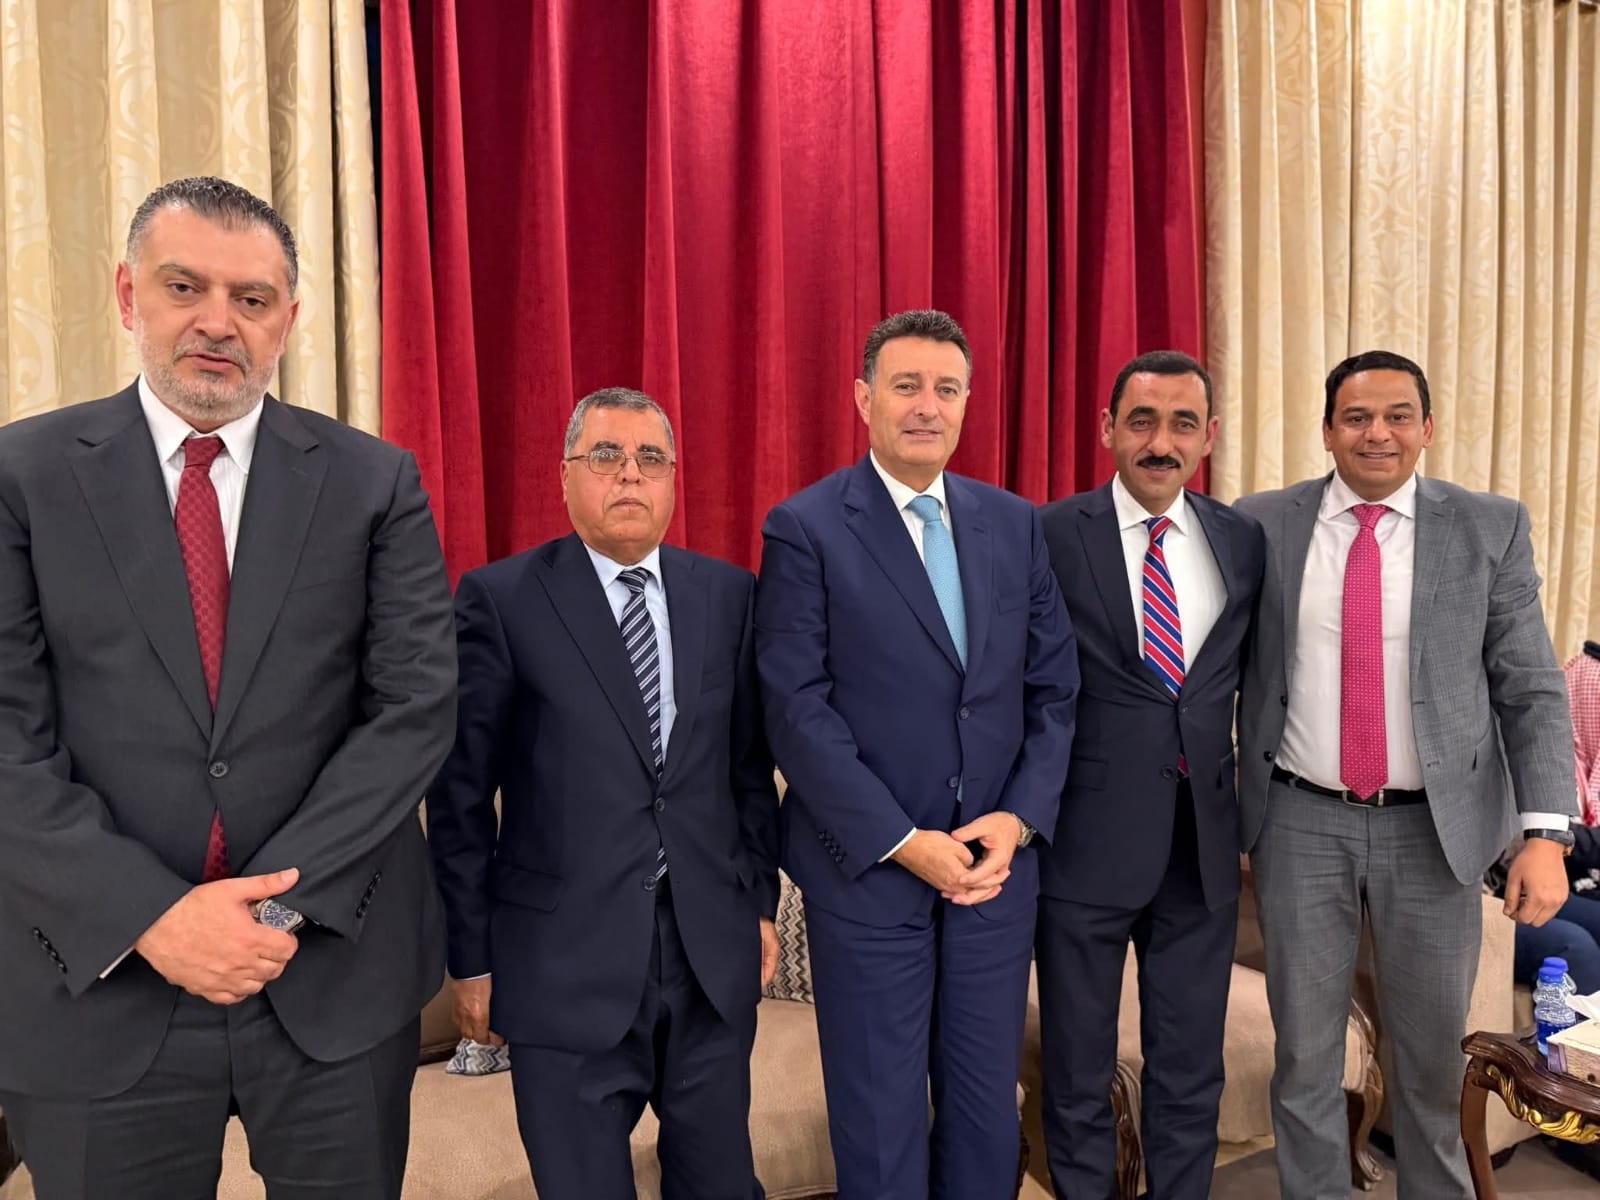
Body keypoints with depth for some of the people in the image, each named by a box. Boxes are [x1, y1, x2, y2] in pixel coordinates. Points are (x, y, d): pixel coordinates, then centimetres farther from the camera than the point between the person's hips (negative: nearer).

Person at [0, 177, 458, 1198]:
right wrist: (152, 916, -15)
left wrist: (281, 899, -13)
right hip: (101, 983, 0)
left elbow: (418, 703, -7)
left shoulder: (375, 483, -1)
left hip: (338, 975, 1)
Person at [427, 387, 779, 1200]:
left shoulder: (729, 594, 3)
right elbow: (461, 794, -5)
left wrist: (761, 901, 7)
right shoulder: (501, 600, -7)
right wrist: (471, 956, -3)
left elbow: (751, 764, 8)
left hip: (714, 952, 3)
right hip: (565, 962, -3)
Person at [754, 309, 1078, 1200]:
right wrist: (903, 842, -15)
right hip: (869, 868, -3)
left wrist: (1021, 817, -6)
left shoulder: (1017, 523, 7)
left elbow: (1055, 686, 6)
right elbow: (798, 708, -13)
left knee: (988, 1107, 17)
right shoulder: (805, 527, -7)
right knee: (881, 1114, 12)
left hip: (998, 861, 4)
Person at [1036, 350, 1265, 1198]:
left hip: (1204, 841, 4)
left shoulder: (1243, 539, 5)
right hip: (1086, 840, -3)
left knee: (1191, 1076, 18)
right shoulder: (1051, 536, -8)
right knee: (1078, 1075, 13)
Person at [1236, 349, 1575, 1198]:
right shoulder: (1261, 525, -1)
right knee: (1305, 1052, 11)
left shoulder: (1492, 528, 0)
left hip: (1436, 826, 1)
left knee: (1432, 1052, 17)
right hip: (1300, 823, 0)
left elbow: (1531, 690, -1)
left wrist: (1545, 832, -11)